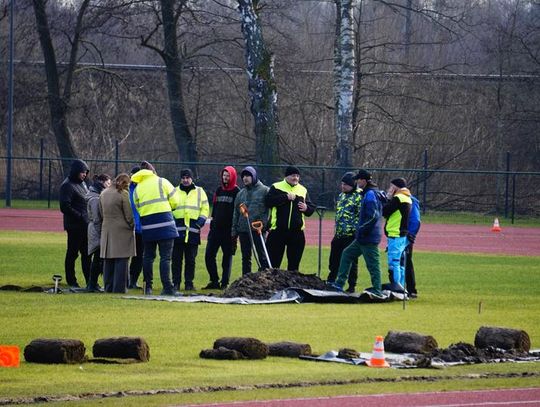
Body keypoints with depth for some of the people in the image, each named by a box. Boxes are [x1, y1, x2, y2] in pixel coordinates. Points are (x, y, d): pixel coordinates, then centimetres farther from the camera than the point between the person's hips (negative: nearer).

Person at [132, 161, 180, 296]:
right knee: (165, 257, -4)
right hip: (164, 223, -3)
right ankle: (167, 287, -9)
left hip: (147, 226, 3)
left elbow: (136, 208, 5)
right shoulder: (162, 182, 1)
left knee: (148, 256, 15)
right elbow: (174, 201, 1)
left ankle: (147, 286, 18)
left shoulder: (137, 188, 10)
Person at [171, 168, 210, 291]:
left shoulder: (199, 192, 12)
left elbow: (205, 209, 10)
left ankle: (189, 282, 8)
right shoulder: (175, 192, 12)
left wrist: (200, 222, -4)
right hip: (177, 231, 0)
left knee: (190, 259, 2)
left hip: (193, 231, 0)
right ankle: (176, 282, 3)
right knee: (176, 258, -1)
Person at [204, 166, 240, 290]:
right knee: (209, 255, 1)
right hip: (216, 228, 6)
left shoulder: (236, 192, -3)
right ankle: (214, 281, 11)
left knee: (227, 256, 1)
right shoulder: (219, 190, 14)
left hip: (229, 229, -6)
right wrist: (213, 222, 14)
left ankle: (225, 283, 7)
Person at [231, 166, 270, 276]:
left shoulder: (264, 190, 0)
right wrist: (234, 230, 12)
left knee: (262, 255, -4)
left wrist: (265, 224, -13)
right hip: (243, 229, 6)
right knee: (246, 257, 9)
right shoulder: (241, 193, 16)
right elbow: (236, 212, 18)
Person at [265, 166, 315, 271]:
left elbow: (311, 209, 14)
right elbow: (269, 201, -15)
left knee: (294, 263, 9)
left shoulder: (303, 190, 12)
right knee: (273, 262, -2)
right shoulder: (276, 187, 1)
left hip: (297, 233, 3)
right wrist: (286, 197, -19)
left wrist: (306, 208, -9)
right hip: (278, 231, -3)